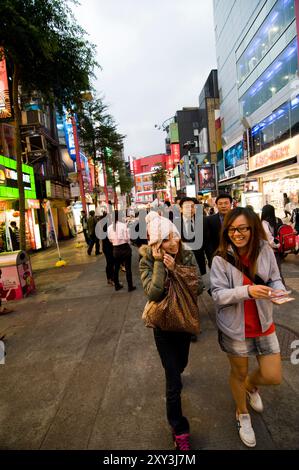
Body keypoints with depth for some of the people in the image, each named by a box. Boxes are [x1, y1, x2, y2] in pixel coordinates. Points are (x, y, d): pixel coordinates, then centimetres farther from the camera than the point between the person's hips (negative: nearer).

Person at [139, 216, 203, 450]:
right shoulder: (148, 261, -19)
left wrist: (175, 269, -28)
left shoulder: (187, 256, -12)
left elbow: (199, 286, -17)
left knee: (181, 363, 29)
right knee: (174, 383, 3)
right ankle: (179, 430, 27)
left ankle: (174, 375, 66)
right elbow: (153, 293, -30)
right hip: (163, 325, -3)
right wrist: (159, 262, -33)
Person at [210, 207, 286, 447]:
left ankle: (250, 386, 48)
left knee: (273, 377, 10)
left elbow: (275, 279, 2)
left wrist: (278, 291, -21)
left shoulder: (265, 250, -10)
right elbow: (218, 295, -18)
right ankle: (242, 414, 49)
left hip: (264, 324, 3)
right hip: (236, 326, -2)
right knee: (239, 373, 18)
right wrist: (248, 291, -33)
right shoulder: (221, 259, -18)